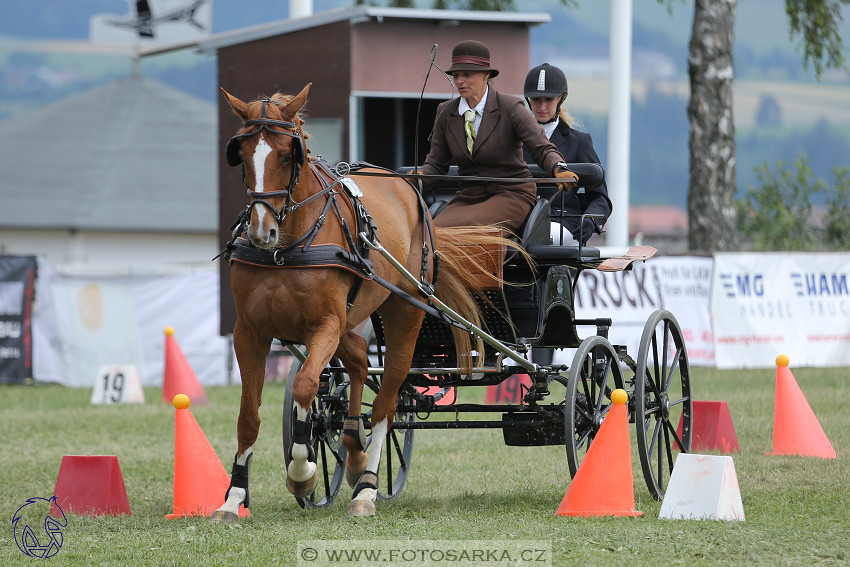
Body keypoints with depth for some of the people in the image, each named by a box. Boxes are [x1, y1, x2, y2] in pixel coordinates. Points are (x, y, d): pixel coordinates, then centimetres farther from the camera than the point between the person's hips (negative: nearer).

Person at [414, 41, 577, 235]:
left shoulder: (511, 108, -7)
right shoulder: (446, 113, 8)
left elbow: (542, 148, -12)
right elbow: (436, 163, 13)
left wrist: (559, 169, -35)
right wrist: (419, 176, -11)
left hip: (511, 195, -4)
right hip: (468, 196, 5)